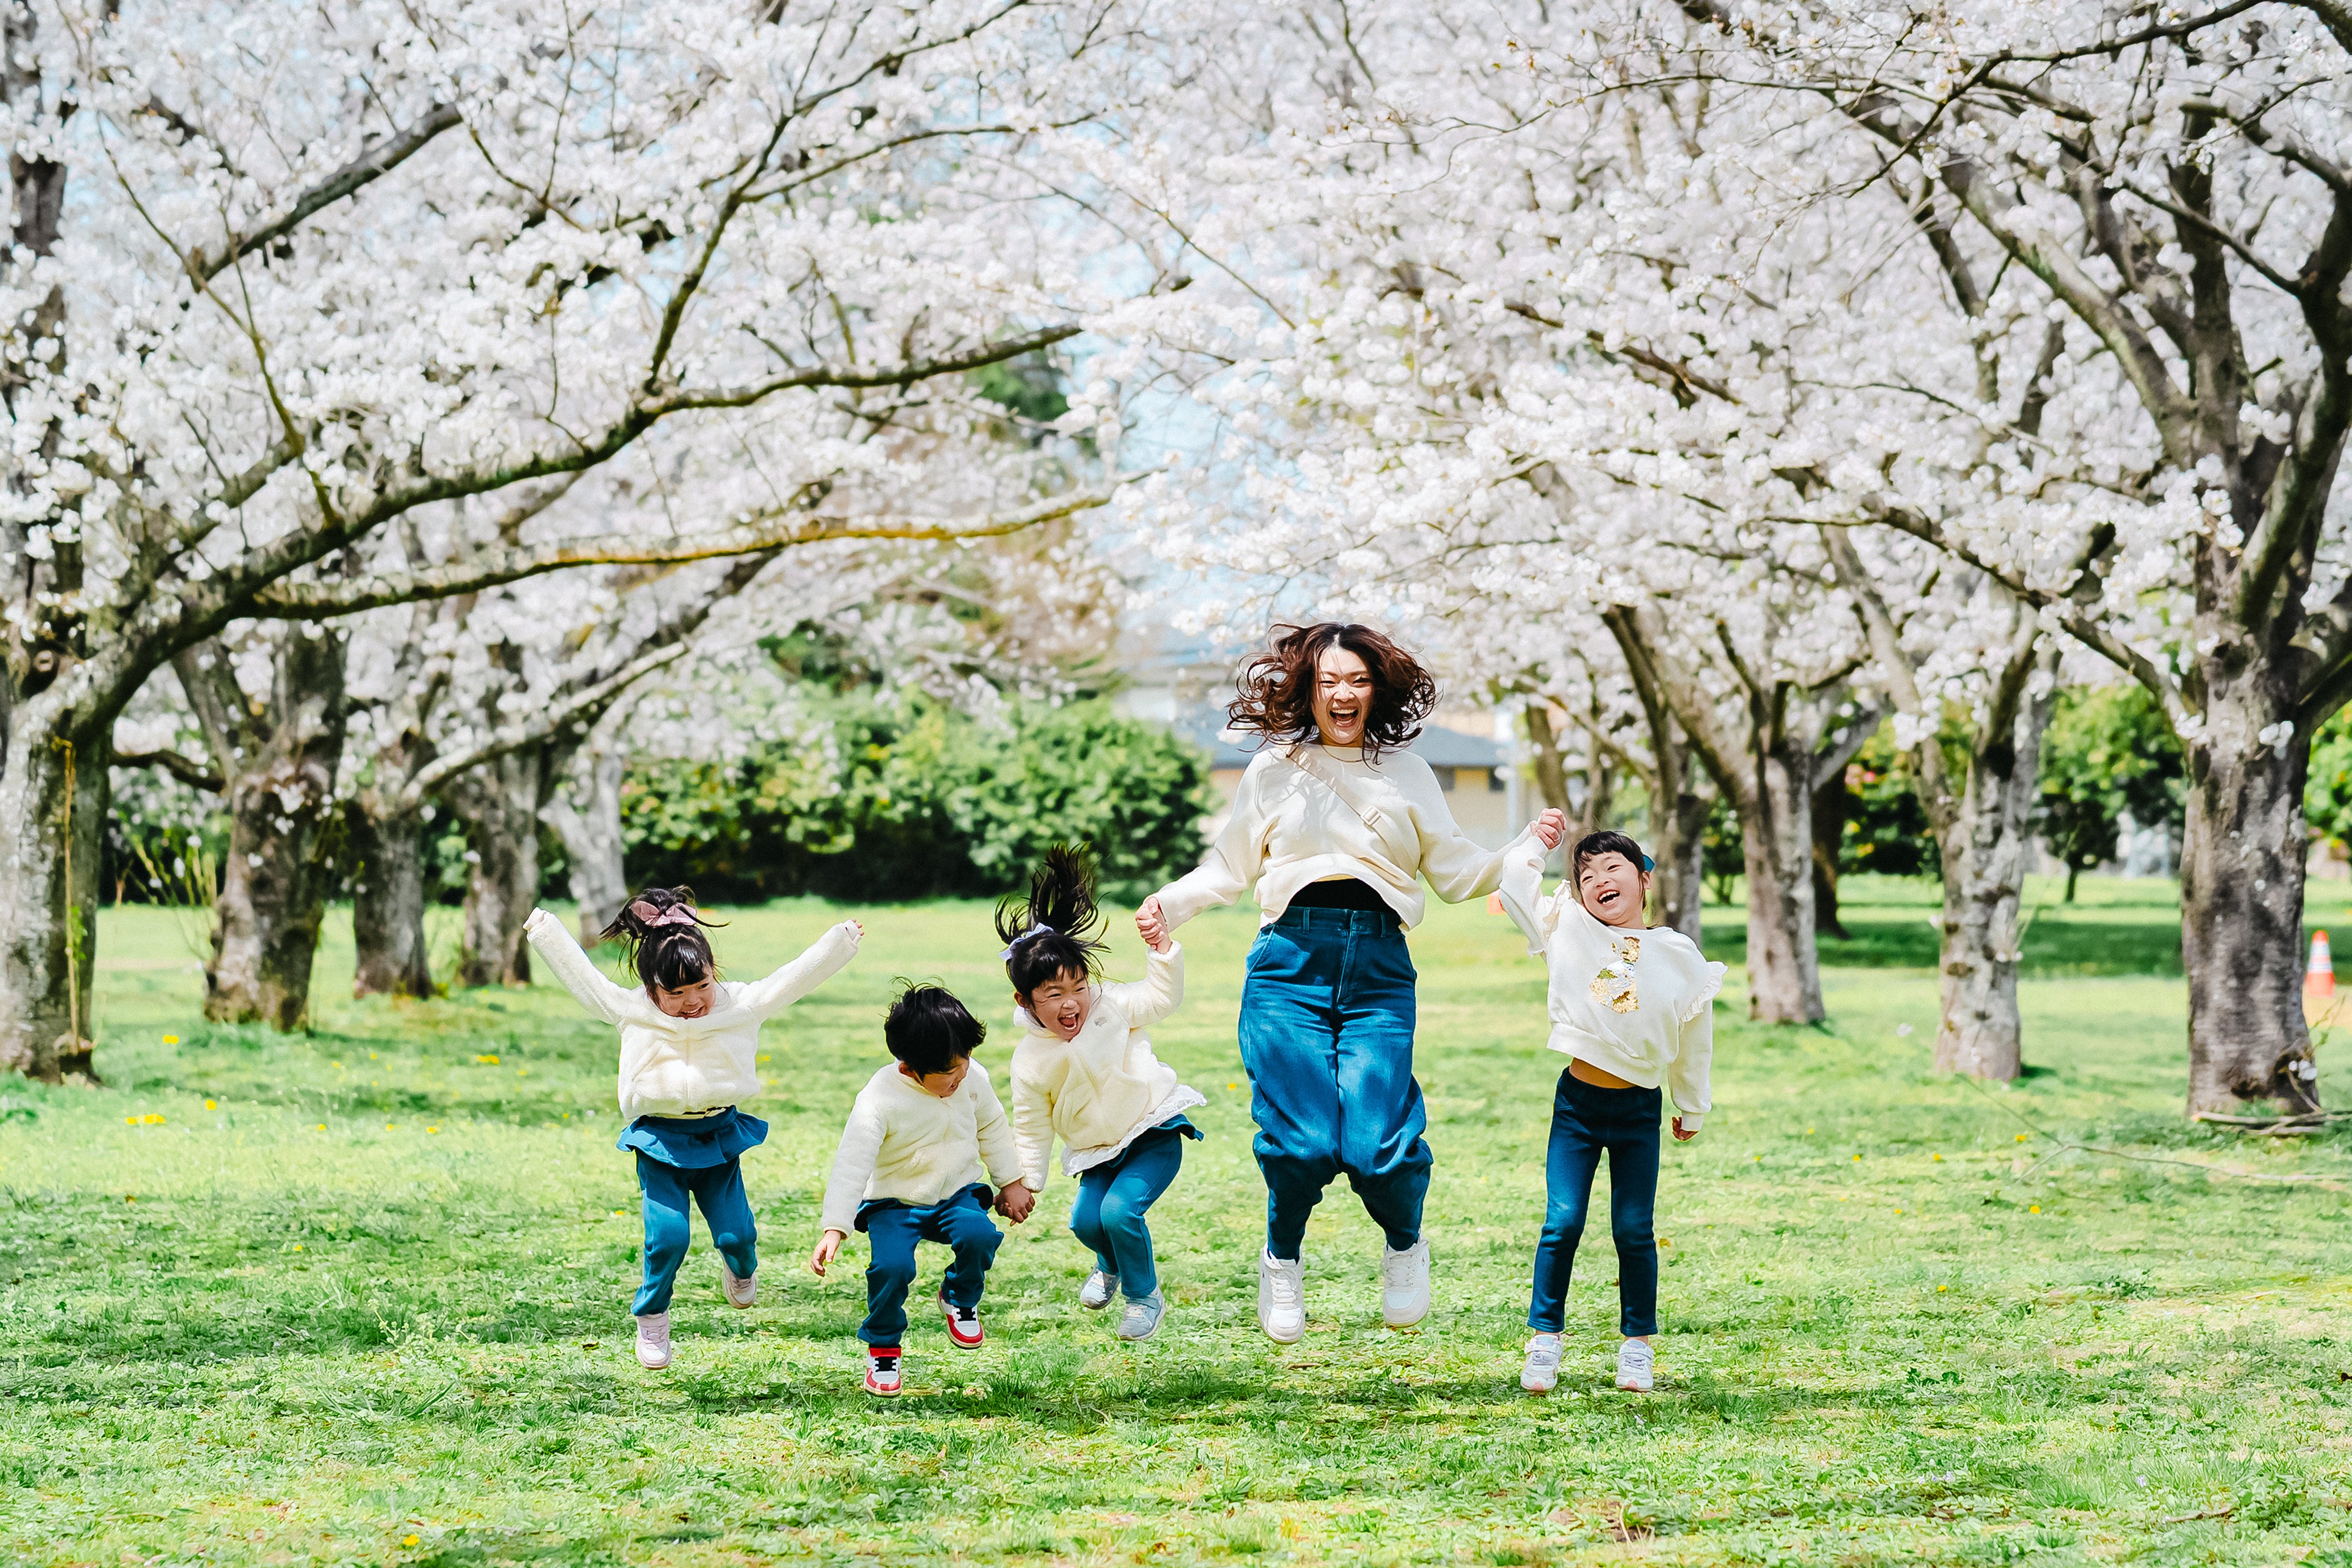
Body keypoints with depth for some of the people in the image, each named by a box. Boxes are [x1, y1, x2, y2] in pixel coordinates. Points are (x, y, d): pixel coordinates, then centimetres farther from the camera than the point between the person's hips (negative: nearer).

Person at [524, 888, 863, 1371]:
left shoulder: (743, 1005, -2)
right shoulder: (631, 1011, -3)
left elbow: (797, 976, 2)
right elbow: (580, 975, 7)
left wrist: (841, 941, -1)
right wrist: (543, 929, 14)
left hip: (719, 1136, 1)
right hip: (659, 1142, -1)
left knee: (737, 1233, -4)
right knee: (668, 1235, -13)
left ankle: (741, 1270, 35)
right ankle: (651, 1319, 9)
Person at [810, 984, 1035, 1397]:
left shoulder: (973, 1079, -7)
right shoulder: (878, 1100, -22)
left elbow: (992, 1130, 12)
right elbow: (851, 1166, -23)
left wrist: (1012, 1183, 18)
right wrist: (834, 1230, -30)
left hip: (957, 1193, 3)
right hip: (895, 1203, -3)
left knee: (978, 1234, -29)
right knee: (892, 1265, -30)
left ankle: (960, 1300, 6)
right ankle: (882, 1347, 0)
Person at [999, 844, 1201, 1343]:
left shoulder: (1112, 1007, -10)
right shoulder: (1031, 1060, -9)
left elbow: (1163, 998, 2)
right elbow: (1032, 1128, 1)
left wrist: (1163, 953, -13)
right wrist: (1025, 1181, 2)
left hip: (1153, 1132, -3)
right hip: (1097, 1151, 3)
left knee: (1120, 1209, -23)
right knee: (1085, 1219, -13)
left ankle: (1145, 1296, 4)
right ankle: (1111, 1266, 28)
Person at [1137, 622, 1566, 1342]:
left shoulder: (1407, 775, 16)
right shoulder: (1274, 771, 13)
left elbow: (1456, 873, 16)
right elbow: (1229, 869, 19)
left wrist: (1525, 849, 2)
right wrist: (1169, 903, 4)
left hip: (1380, 969, 0)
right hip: (1291, 960, 0)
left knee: (1376, 1143, -13)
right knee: (1300, 1141, -11)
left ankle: (1405, 1247, 21)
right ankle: (1282, 1261, 20)